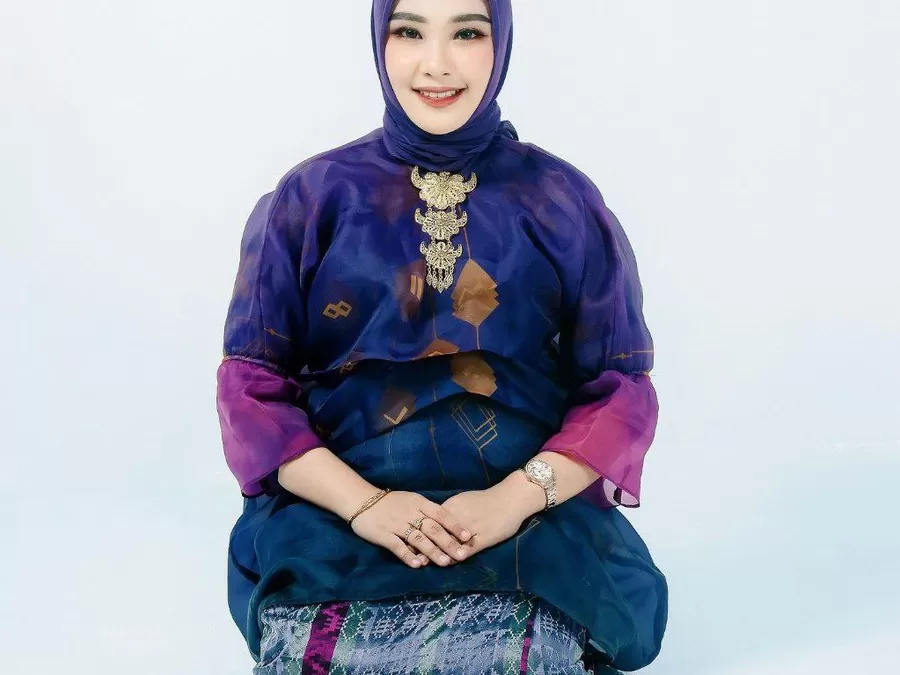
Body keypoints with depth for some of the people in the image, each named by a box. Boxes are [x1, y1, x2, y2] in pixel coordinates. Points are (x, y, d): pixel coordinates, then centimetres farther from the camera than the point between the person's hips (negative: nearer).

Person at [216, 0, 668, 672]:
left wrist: (519, 497, -12)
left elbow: (621, 389, 5)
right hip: (333, 522, 0)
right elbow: (250, 386, 3)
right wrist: (362, 503, -12)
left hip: (533, 521, 1)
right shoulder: (312, 196, 7)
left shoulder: (563, 201, 7)